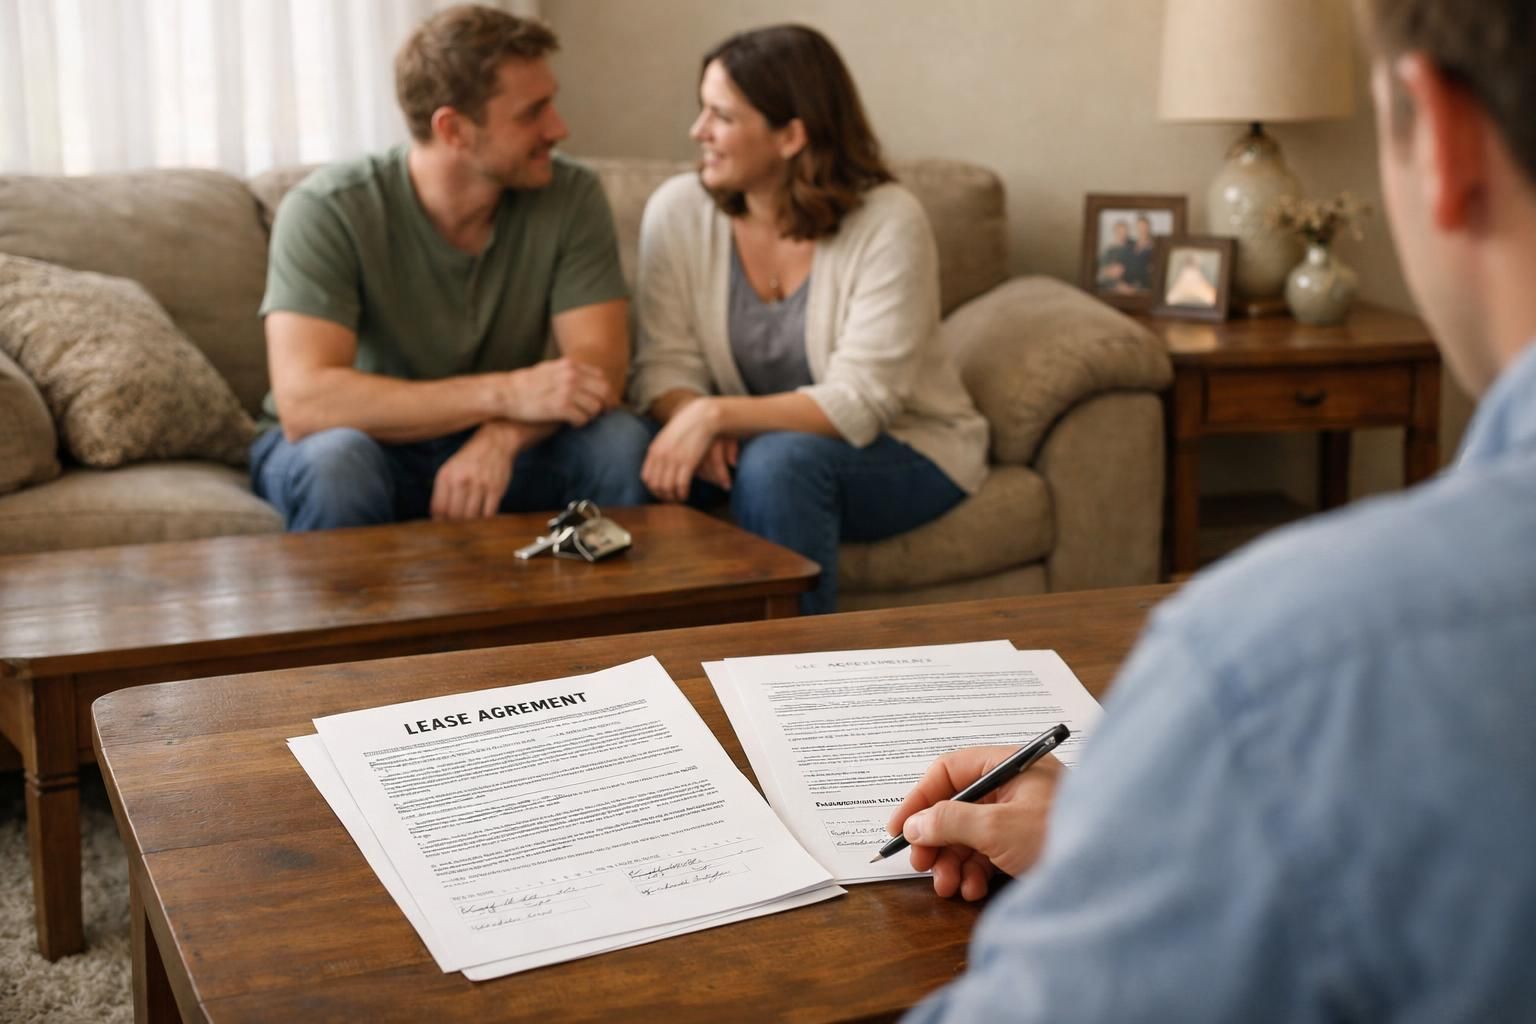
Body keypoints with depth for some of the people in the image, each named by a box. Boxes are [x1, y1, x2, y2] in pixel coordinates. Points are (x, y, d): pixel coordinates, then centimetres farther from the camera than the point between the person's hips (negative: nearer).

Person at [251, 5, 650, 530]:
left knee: (621, 442, -25)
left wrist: (500, 437, -38)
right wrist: (506, 392, -36)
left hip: (495, 447, 2)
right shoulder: (327, 210, -21)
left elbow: (600, 365, -17)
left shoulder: (571, 197, -11)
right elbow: (304, 401, -31)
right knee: (337, 461, -36)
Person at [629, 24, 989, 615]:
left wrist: (716, 414, -36)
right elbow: (664, 366, -7)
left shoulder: (888, 223, -19)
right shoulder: (678, 210, -7)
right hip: (754, 441, 4)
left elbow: (860, 402, -25)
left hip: (907, 453, -3)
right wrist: (691, 420, -31)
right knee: (640, 462, -25)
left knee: (779, 461, -35)